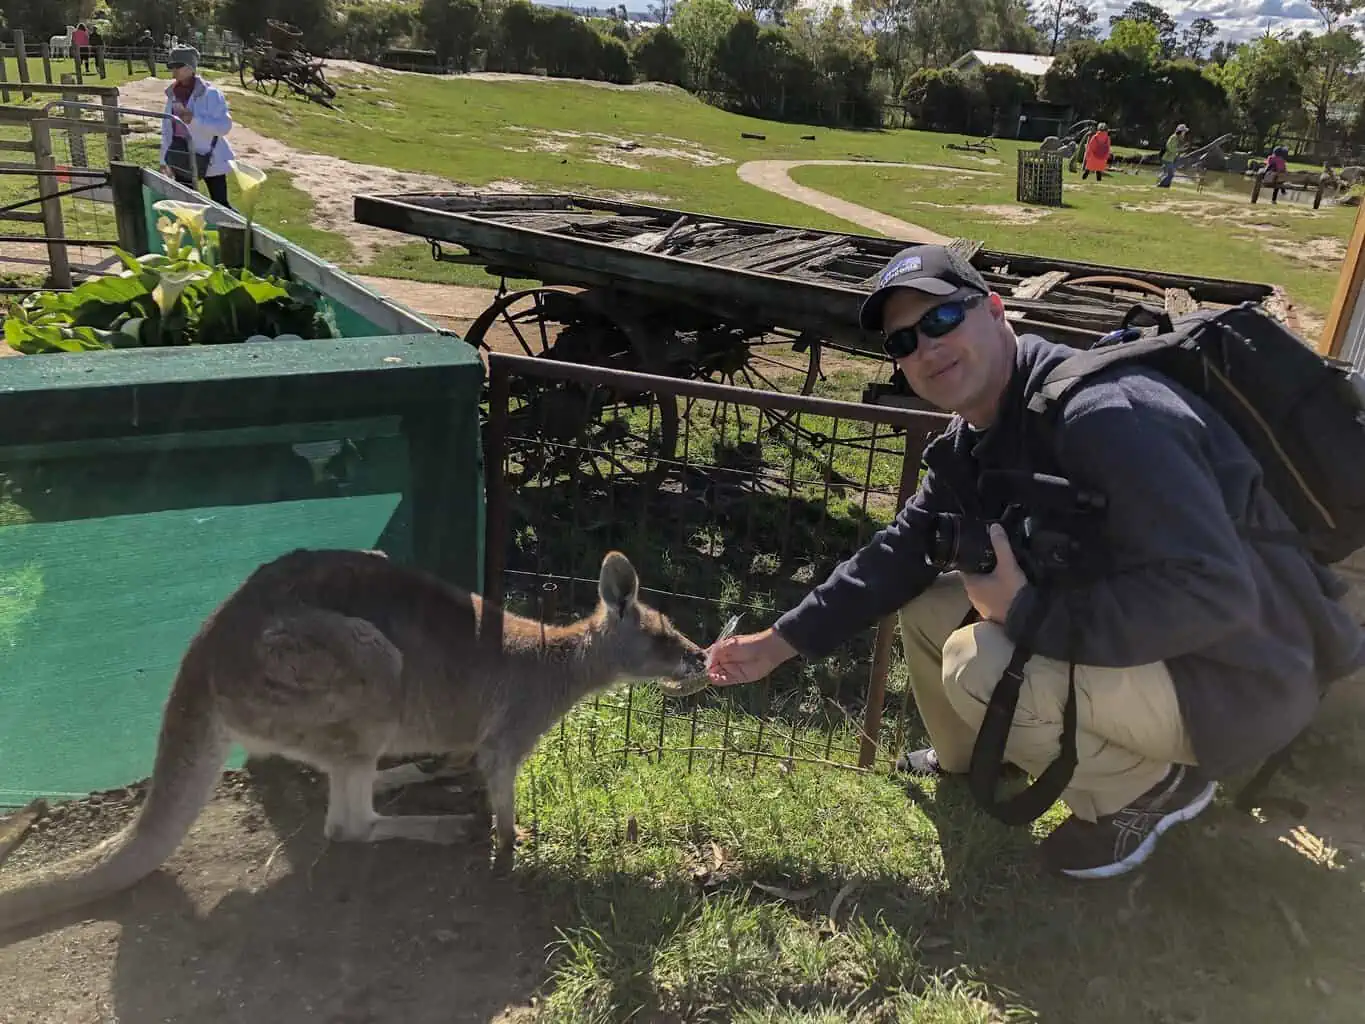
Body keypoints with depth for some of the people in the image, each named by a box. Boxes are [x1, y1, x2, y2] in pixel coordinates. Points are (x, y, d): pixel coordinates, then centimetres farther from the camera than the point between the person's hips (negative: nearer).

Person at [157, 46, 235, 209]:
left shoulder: (210, 93, -13)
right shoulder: (173, 93, 6)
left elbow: (224, 125, -21)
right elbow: (167, 128, 12)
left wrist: (193, 118, -30)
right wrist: (164, 159, 12)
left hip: (209, 160, -6)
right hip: (182, 160, 6)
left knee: (220, 205, -3)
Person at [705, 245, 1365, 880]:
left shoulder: (1105, 417, -29)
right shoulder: (970, 445, 1)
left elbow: (1212, 593, -35)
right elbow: (899, 556, 7)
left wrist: (1027, 613, -28)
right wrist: (781, 642, 4)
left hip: (1235, 678, -8)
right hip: (1119, 634, 9)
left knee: (977, 663, -27)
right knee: (926, 607, 6)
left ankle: (1153, 787, -1)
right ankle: (971, 760, 32)